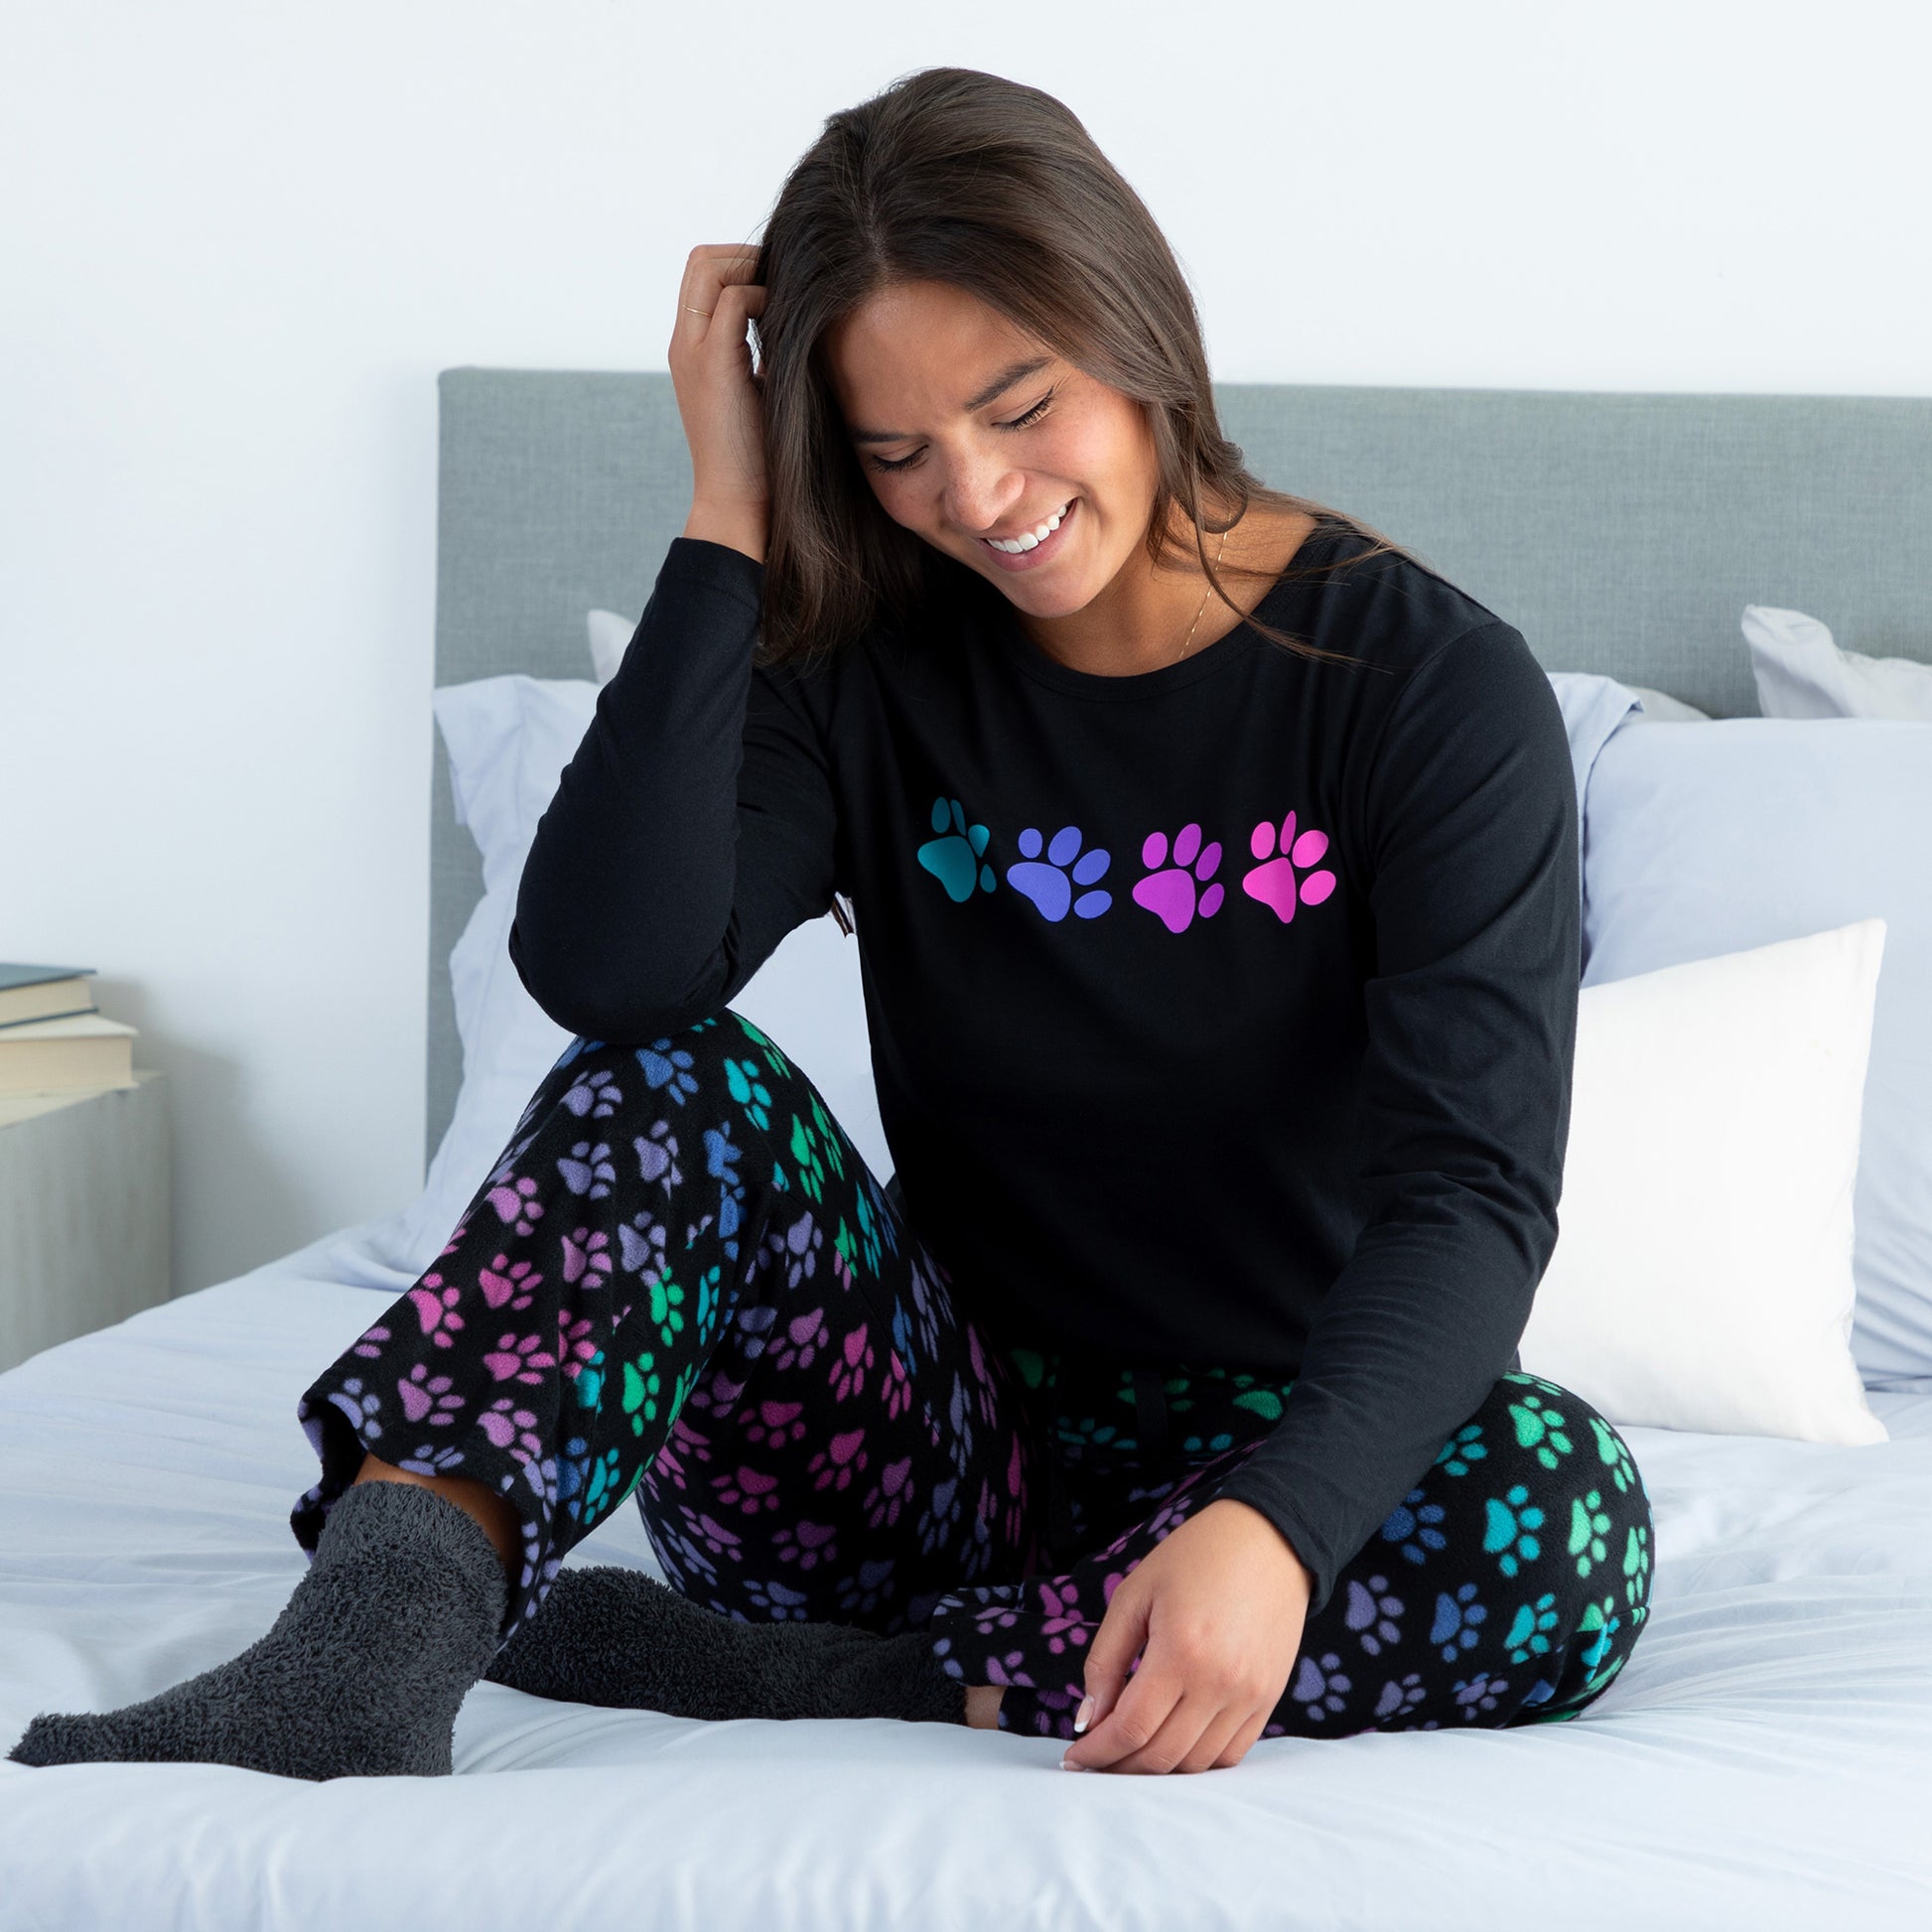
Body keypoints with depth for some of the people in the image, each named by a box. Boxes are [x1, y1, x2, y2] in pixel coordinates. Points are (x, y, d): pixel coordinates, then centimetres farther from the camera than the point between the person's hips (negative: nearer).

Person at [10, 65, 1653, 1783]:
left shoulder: (1431, 687, -9)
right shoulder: (874, 672, 0)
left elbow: (1471, 1186, -21)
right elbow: (601, 967, -19)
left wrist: (1271, 1529, -39)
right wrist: (726, 528, -15)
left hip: (1271, 1453, -1)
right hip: (948, 1437, 2)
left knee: (1565, 1513, -34)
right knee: (667, 1083, -23)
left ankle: (760, 1677, -31)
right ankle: (372, 1643, -43)